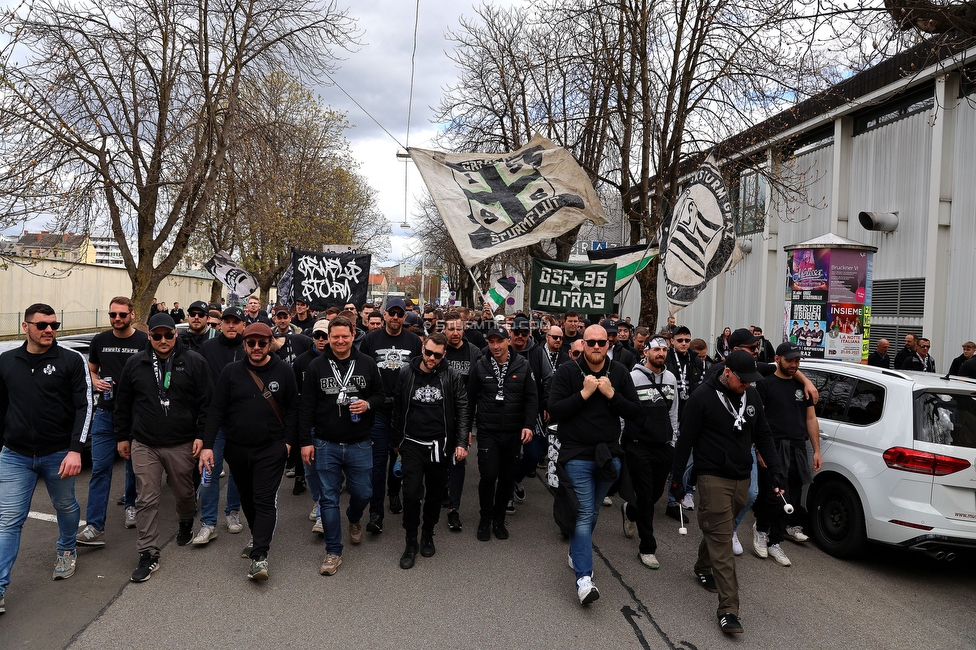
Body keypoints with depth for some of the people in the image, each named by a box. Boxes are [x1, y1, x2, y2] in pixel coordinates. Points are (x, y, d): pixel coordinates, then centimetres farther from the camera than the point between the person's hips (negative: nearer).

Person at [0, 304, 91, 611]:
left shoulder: (71, 361, -7)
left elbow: (84, 407, -10)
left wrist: (75, 450, -17)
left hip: (58, 455, -2)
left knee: (66, 506, 17)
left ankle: (67, 551, 43)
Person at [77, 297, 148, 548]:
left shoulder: (144, 341, -4)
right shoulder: (99, 341, 5)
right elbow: (92, 369, 17)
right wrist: (96, 382, -5)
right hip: (105, 413, 2)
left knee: (134, 466, 13)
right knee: (100, 468, -3)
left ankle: (131, 506, 35)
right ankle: (94, 526, -3)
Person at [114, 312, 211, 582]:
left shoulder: (194, 362, -4)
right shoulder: (135, 363, 4)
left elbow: (206, 402, -2)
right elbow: (123, 403, 12)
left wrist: (201, 435, -7)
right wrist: (123, 436, 13)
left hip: (181, 445, -1)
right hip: (144, 445, 1)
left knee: (184, 493, 15)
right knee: (146, 500, 1)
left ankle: (186, 523, 45)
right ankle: (148, 555, 9)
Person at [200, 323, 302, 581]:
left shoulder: (284, 371, -3)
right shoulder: (231, 371, -1)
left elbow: (292, 408, 2)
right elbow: (216, 410, -1)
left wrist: (288, 440, -3)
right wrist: (207, 445, -7)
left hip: (271, 449, -3)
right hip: (237, 448, 3)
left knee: (265, 500, -8)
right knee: (247, 498, 17)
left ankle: (259, 556, -7)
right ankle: (259, 537, 39)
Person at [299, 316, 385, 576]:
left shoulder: (367, 364, 0)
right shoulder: (316, 366, -1)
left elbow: (381, 395, 9)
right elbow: (306, 406, 1)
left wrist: (368, 404, -14)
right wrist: (305, 441, -2)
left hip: (359, 445, 1)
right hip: (325, 445, 0)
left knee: (362, 493, 10)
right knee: (328, 498, 4)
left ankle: (354, 519, 46)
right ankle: (333, 552, 17)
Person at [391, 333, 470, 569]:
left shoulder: (452, 377, -4)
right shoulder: (407, 374, -1)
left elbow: (462, 409, -3)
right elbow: (398, 409, 7)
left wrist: (462, 442, -11)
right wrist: (396, 441, 11)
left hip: (440, 445, 0)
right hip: (412, 444, 0)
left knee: (435, 494, 13)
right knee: (411, 494, -5)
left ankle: (428, 536, 33)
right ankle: (411, 542, 12)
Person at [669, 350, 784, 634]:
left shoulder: (752, 396, 4)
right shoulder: (703, 397, -14)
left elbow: (763, 436, 12)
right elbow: (685, 440, -10)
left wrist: (775, 471, 4)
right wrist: (677, 478, -8)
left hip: (742, 478, 6)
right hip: (714, 478, -6)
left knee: (717, 531, 20)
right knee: (721, 539, -7)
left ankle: (703, 568, 46)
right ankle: (728, 609, -6)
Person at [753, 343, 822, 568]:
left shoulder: (802, 385, 15)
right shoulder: (766, 384, 0)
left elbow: (811, 418, 16)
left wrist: (816, 450, 10)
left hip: (798, 449, 5)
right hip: (774, 448, -5)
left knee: (790, 499, 6)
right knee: (776, 498, -9)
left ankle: (774, 543, 16)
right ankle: (760, 530, 16)